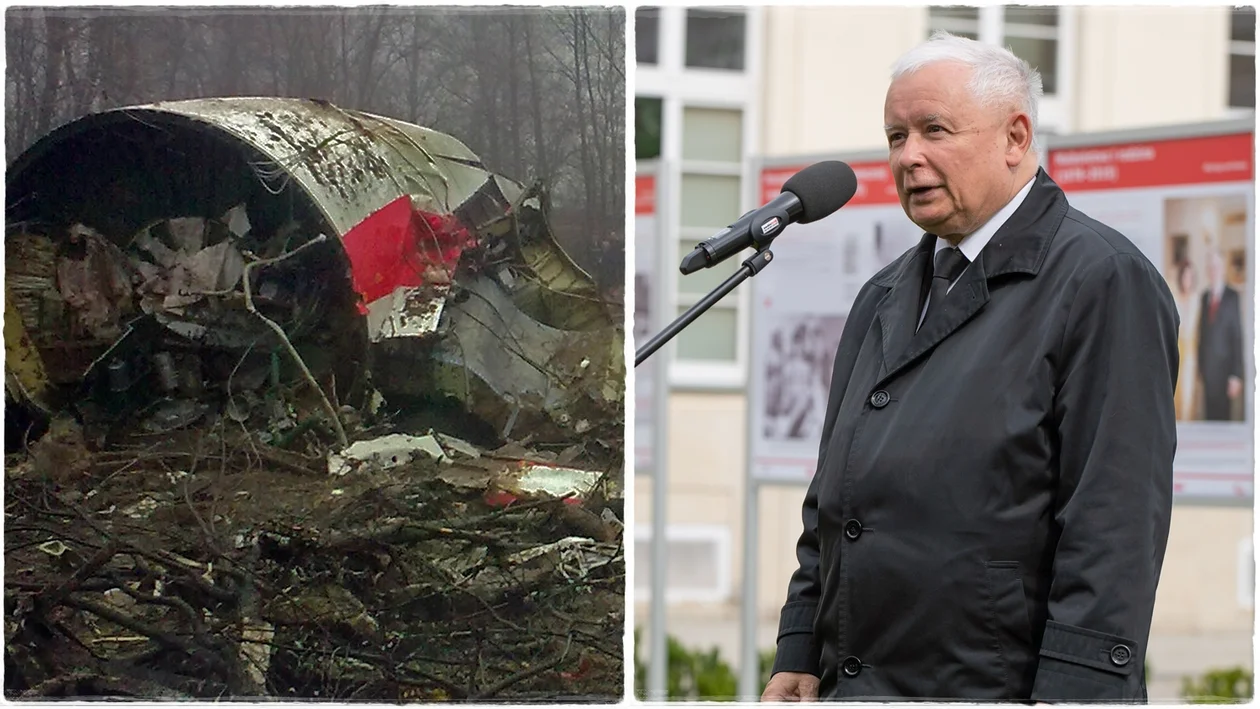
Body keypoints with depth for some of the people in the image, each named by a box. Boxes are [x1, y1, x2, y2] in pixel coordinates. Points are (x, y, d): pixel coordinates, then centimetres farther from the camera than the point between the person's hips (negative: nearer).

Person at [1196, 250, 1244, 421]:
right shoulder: (1204, 297, 12)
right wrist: (1200, 368, 11)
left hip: (1224, 368, -5)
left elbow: (1238, 336, -7)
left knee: (1222, 414, -3)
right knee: (1209, 415, 6)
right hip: (1207, 368, 5)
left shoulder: (1232, 297, -6)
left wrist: (1236, 375, -11)